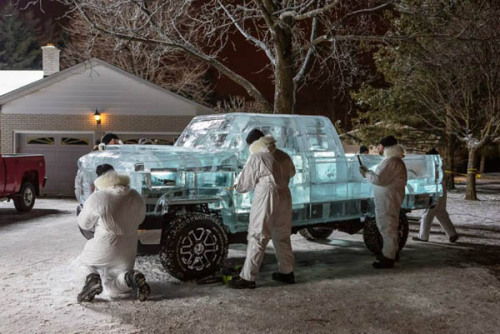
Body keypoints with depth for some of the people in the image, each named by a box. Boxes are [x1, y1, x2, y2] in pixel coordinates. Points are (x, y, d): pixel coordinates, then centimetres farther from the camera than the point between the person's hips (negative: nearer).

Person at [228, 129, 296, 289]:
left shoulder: (256, 158, -10)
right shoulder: (282, 155, 7)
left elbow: (243, 184, -4)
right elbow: (291, 172, 24)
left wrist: (236, 186, 17)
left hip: (266, 199, -6)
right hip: (284, 197, 7)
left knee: (257, 238, -3)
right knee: (282, 236, 18)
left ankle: (247, 278, 0)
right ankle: (287, 272, 27)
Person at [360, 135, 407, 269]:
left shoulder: (392, 161, -19)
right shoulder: (391, 160, 17)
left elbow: (380, 179, -26)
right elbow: (384, 177, 22)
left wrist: (366, 174, -12)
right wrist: (368, 172, 16)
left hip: (389, 200, -11)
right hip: (385, 199, 11)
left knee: (387, 227, -6)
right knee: (389, 226, 21)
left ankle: (388, 258, -1)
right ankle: (393, 251, 34)